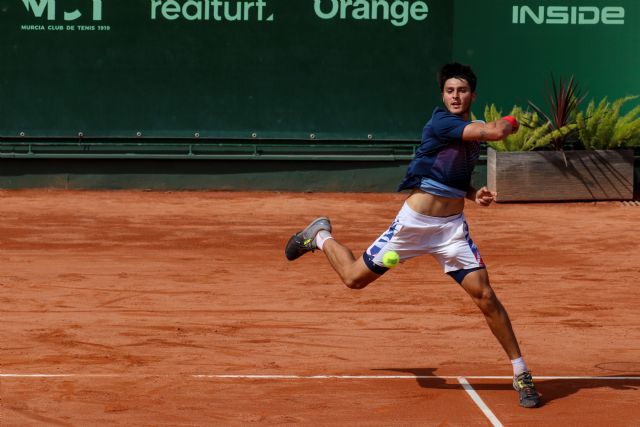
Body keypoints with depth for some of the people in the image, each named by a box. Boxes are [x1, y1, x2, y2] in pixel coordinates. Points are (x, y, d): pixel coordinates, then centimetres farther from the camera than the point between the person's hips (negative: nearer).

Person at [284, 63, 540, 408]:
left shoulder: (474, 133, 10)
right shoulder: (441, 123, -15)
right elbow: (496, 132, -26)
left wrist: (474, 194, 6)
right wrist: (510, 123, -4)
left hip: (452, 227, 5)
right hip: (414, 222, -5)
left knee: (484, 295, -8)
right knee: (355, 278, 6)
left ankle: (521, 374, 1)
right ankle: (320, 236, 38)